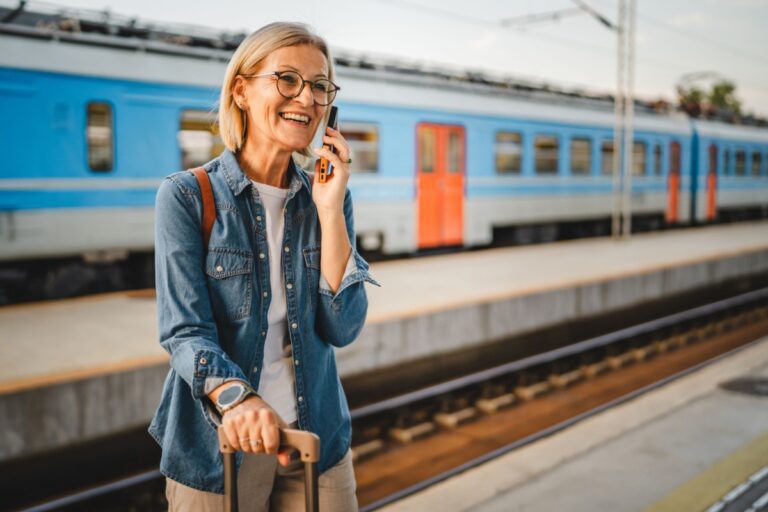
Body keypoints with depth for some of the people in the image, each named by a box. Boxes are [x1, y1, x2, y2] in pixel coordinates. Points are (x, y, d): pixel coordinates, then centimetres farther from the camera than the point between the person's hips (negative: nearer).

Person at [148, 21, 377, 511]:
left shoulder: (325, 196, 1)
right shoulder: (187, 196, -9)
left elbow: (343, 328, -8)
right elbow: (185, 331, -16)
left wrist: (330, 209, -15)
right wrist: (234, 396, -35)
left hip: (318, 436, 3)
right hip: (218, 442, -3)